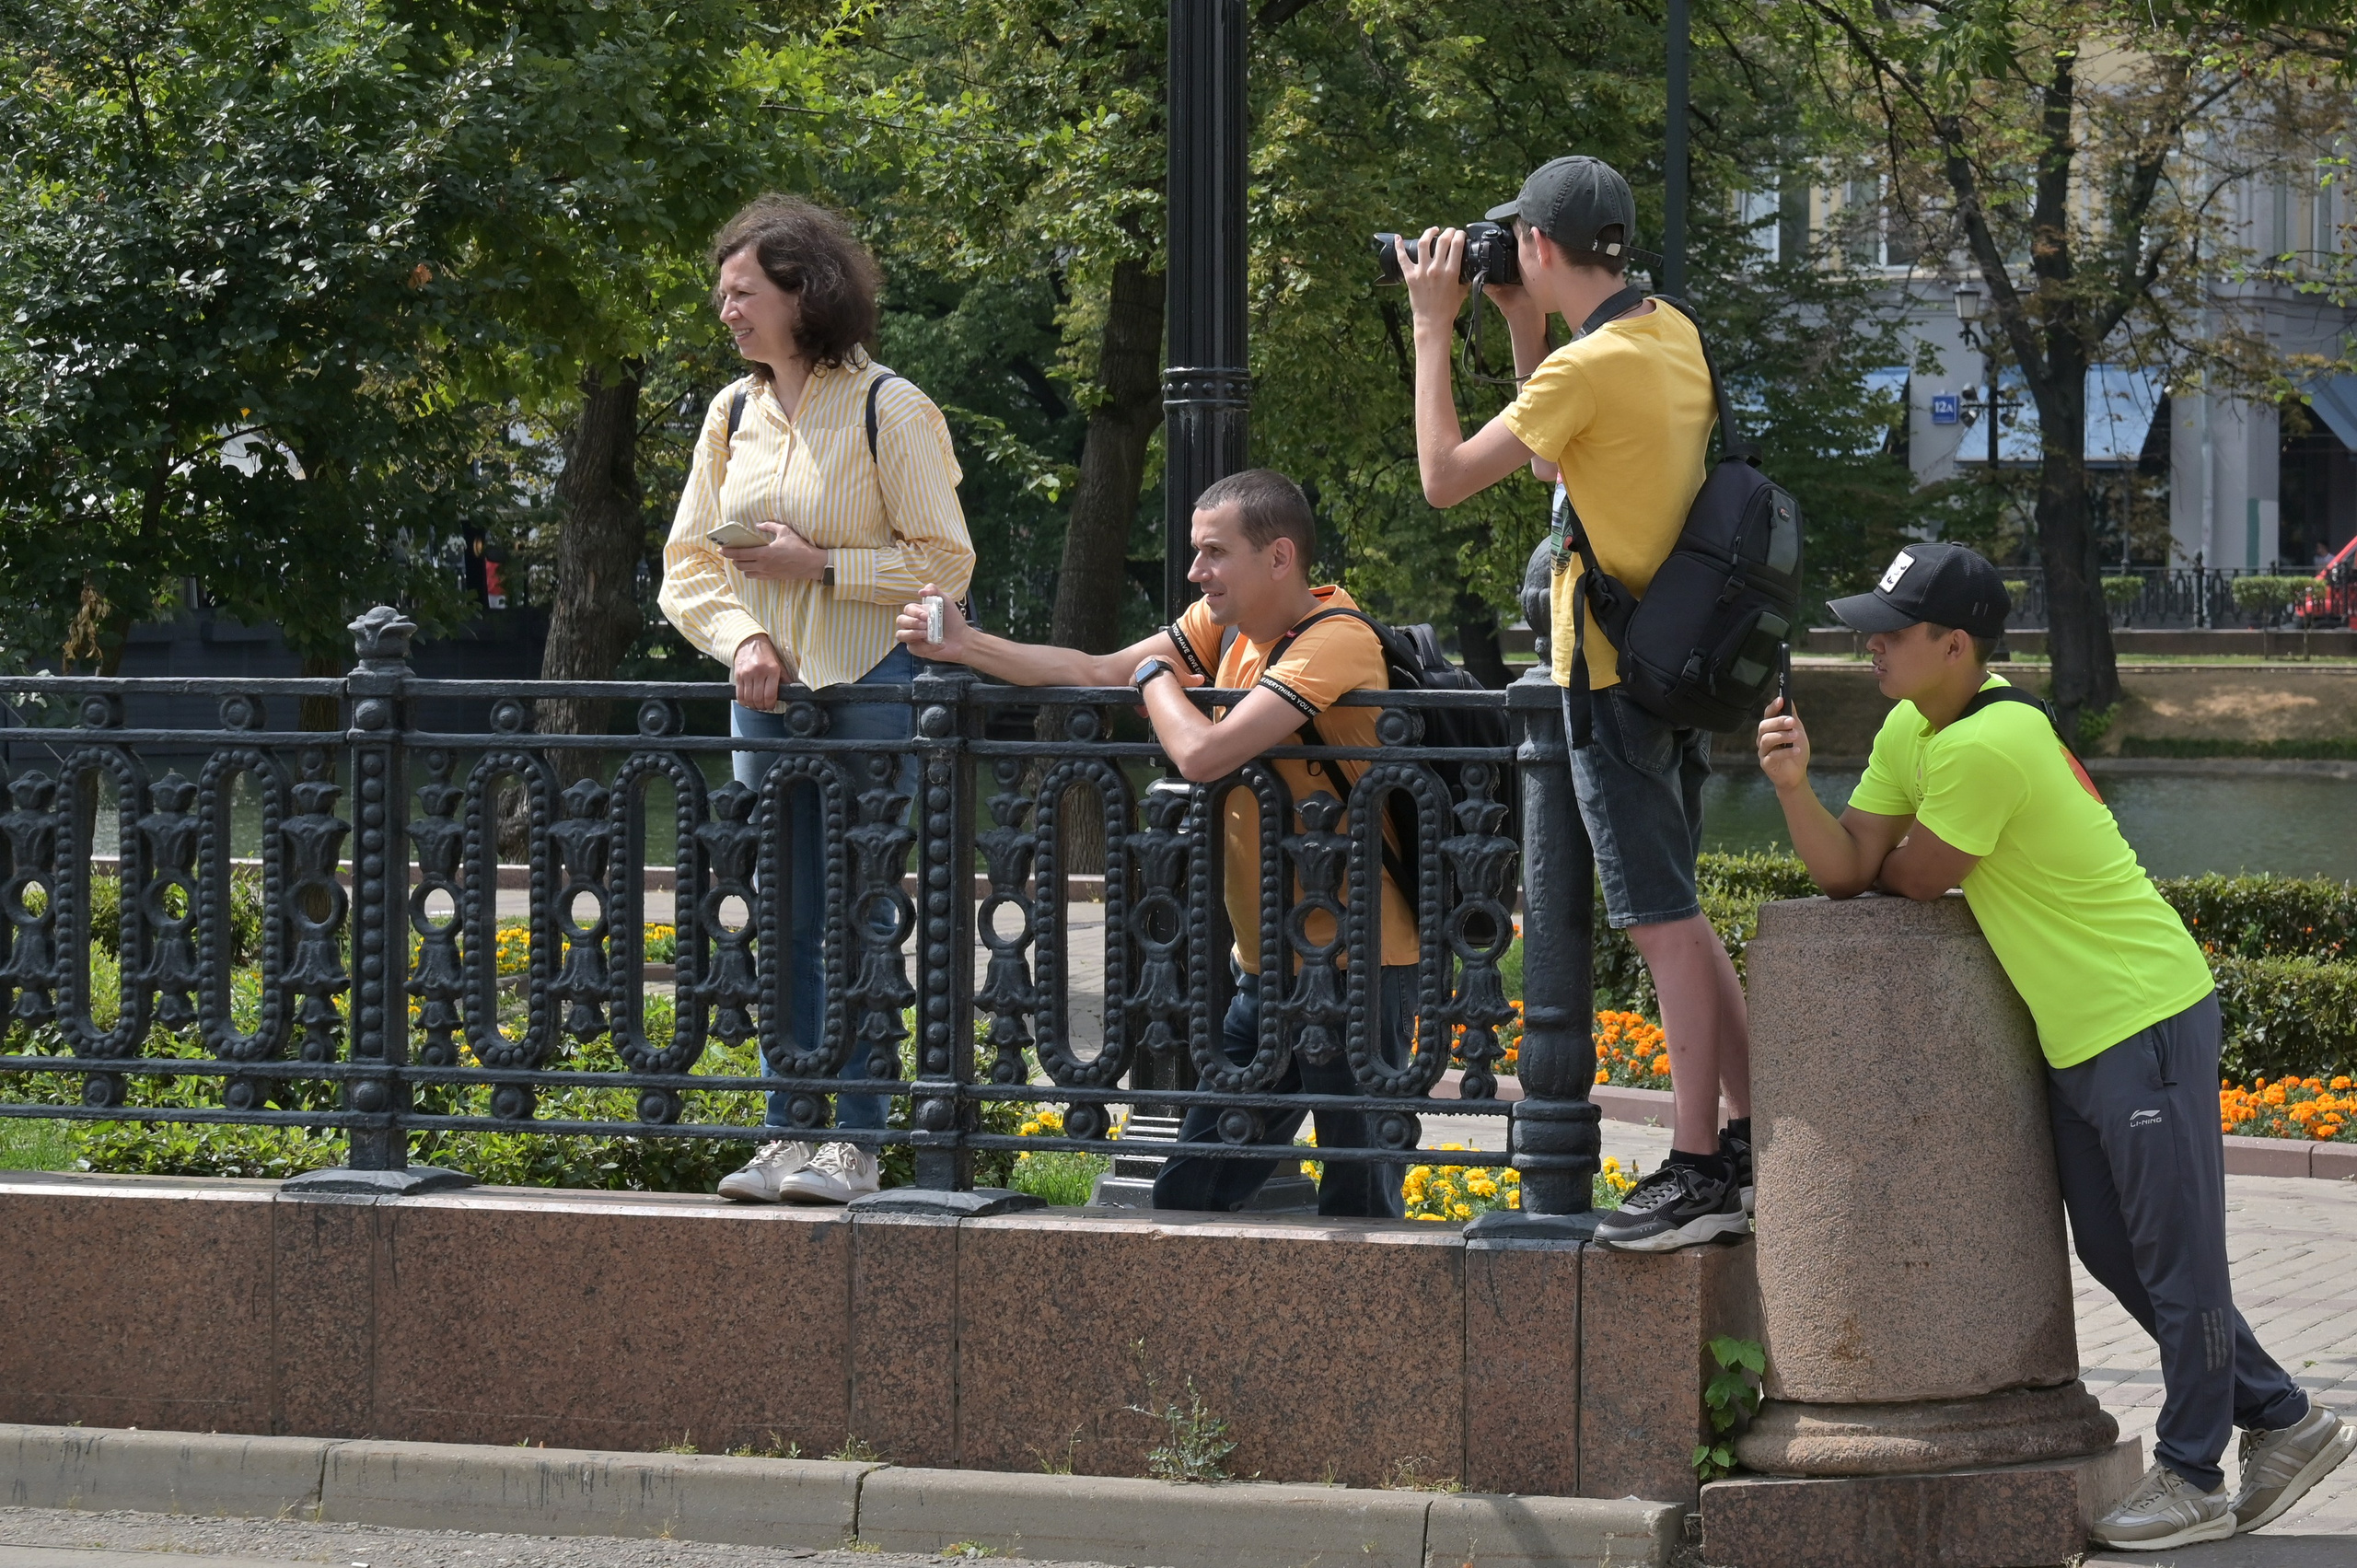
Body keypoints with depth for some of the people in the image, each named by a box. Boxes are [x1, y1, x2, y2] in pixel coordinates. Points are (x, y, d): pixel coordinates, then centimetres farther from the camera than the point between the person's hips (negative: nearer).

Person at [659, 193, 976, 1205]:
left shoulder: (887, 410, -7)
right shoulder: (733, 413, 10)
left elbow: (945, 562, -8)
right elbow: (688, 563, 12)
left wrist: (819, 565, -15)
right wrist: (740, 638, -6)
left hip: (869, 689, -5)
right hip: (767, 693, 5)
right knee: (784, 921, 6)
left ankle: (855, 1140, 0)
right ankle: (791, 1134, 11)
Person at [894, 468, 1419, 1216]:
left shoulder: (1334, 644, -21)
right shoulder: (1226, 623, 7)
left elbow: (1202, 754, -30)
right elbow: (1097, 674, 11)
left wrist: (1157, 675, -9)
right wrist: (964, 645, 1)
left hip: (1355, 961, -8)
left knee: (1356, 1205, -2)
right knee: (1188, 1196, 9)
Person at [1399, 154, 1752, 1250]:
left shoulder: (1591, 366, -19)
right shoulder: (1671, 335, 8)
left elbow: (1447, 475, -16)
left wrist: (1433, 327, -9)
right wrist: (1519, 327, 15)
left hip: (1614, 675, -9)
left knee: (1663, 921, -7)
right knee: (1670, 916, 17)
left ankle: (1699, 1172, -6)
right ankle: (1749, 1136, 20)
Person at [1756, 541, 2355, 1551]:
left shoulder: (1986, 748, -25)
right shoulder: (1909, 730, 5)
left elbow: (1915, 879, -15)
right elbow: (1843, 871, 3)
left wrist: (1864, 865, 7)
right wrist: (1793, 784, -15)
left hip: (2145, 1020, -10)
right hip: (2075, 1037, 10)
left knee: (2176, 1259, 2)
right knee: (2116, 1252, 17)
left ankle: (2192, 1478, 13)